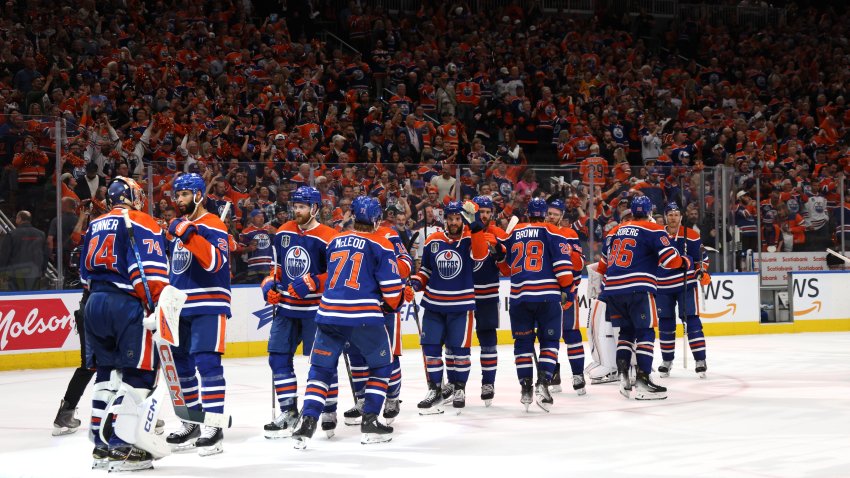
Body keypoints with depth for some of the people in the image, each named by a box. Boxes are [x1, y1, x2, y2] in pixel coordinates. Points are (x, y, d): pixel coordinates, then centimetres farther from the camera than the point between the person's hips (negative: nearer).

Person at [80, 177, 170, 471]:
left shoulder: (95, 226, 19)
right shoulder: (142, 223, -4)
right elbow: (150, 271, -15)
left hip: (95, 304, 8)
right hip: (128, 305, -8)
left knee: (107, 373, 14)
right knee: (138, 374, -5)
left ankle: (101, 446, 16)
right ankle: (122, 447, -11)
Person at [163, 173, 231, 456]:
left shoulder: (213, 226, -10)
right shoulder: (176, 226, 15)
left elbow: (214, 262, -25)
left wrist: (189, 235, -33)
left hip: (208, 306, -8)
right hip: (179, 307, 8)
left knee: (206, 363, -15)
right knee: (180, 366, 10)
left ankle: (213, 428, -15)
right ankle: (192, 423, 19)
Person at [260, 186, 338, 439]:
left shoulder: (328, 238, -13)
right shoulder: (283, 233, 8)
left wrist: (313, 283, -23)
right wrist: (270, 283, 5)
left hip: (315, 309, -6)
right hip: (286, 307, 6)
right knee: (279, 357, 4)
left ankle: (329, 411, 13)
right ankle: (288, 411, 12)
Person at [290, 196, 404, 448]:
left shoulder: (336, 241, 15)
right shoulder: (381, 245, 2)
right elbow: (391, 285, 0)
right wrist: (391, 305, 17)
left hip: (329, 314, 4)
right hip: (365, 317, -3)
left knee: (321, 368, 14)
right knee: (382, 365, 16)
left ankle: (307, 421, -2)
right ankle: (370, 423, 10)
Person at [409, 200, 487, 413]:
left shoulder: (470, 239, -6)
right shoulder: (433, 241, 3)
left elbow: (480, 254, -28)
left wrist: (475, 228, -37)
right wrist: (417, 281, -4)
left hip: (461, 304, -3)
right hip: (434, 303, 3)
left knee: (458, 348, 3)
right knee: (431, 346, 3)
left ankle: (458, 388, 20)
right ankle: (435, 389, 14)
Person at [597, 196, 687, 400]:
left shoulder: (615, 231, 20)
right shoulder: (654, 230, 1)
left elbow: (603, 264, 26)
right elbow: (670, 259, -7)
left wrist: (602, 286, 41)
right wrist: (685, 262, 13)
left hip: (612, 290, 6)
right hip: (637, 289, -6)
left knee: (626, 331, 19)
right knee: (645, 332, -2)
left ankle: (622, 374, 7)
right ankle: (642, 380, -12)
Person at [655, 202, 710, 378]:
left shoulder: (691, 236, -2)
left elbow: (701, 257, 7)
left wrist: (703, 272, -9)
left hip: (686, 285, -2)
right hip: (663, 287, 2)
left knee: (691, 321, -8)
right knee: (665, 324, 8)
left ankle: (700, 360, -7)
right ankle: (667, 361, 20)